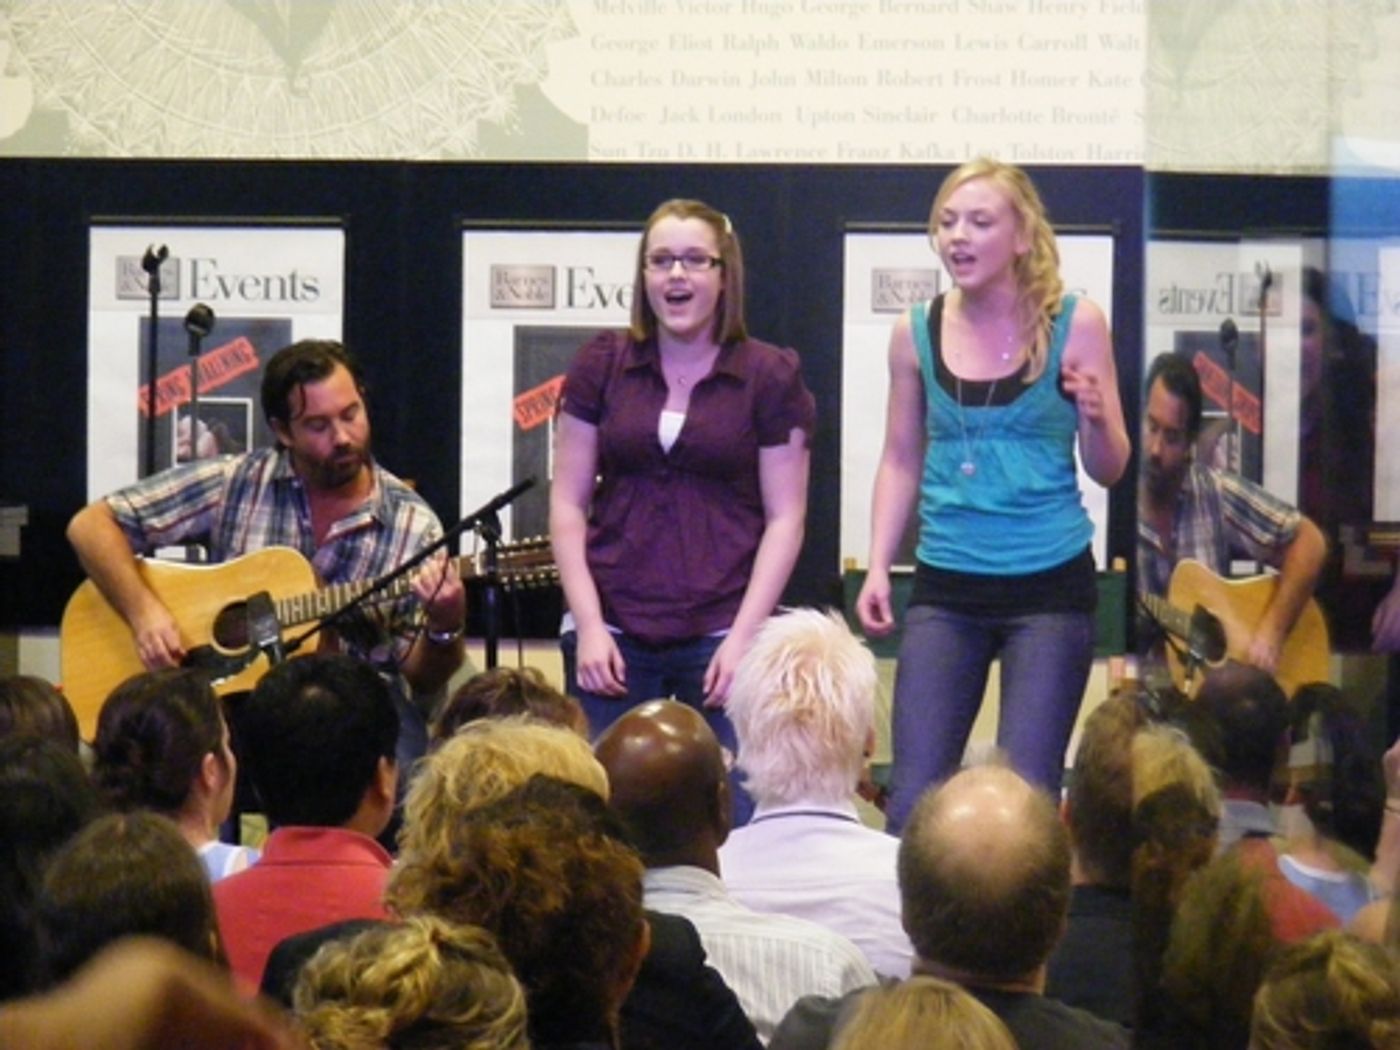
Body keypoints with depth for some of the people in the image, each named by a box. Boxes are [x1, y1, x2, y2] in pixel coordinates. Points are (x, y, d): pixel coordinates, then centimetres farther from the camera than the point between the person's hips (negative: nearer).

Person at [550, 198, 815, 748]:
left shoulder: (770, 376, 3)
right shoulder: (601, 366, 8)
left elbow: (785, 518, 1)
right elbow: (568, 504, 8)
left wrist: (742, 639, -8)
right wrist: (589, 626, -2)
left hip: (722, 635, -2)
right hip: (614, 634, 2)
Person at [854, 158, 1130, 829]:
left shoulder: (1074, 325, -3)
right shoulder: (916, 332, 3)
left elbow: (1108, 469, 1)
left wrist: (1094, 417, -19)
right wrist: (877, 569, 4)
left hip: (1050, 583, -2)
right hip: (946, 589, 2)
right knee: (913, 797, 0)